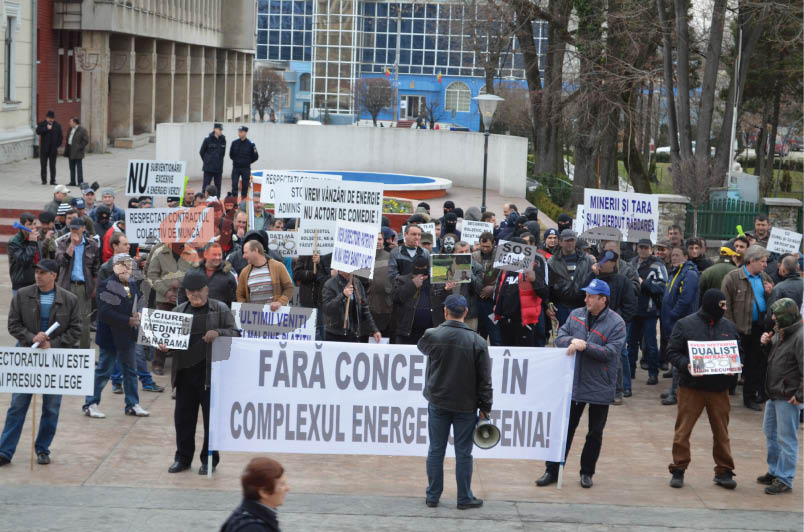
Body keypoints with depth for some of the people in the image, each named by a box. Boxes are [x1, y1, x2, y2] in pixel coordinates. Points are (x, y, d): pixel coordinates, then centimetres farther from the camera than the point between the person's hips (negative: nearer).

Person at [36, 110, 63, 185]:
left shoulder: (57, 126, 7)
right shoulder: (41, 124, 3)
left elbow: (60, 137, 9)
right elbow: (38, 131, -15)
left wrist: (58, 146, 0)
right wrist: (46, 128, -24)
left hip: (53, 149, 1)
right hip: (44, 149, -1)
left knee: (53, 166, 4)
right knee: (43, 165, 3)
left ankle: (53, 180, 8)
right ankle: (44, 180, 11)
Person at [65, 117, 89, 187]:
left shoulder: (82, 130, -10)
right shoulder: (71, 129, 14)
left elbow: (86, 141, -11)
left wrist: (80, 147, -15)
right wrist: (66, 150, 12)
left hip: (77, 152, -8)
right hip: (71, 152, 8)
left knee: (79, 167, -3)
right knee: (72, 167, 11)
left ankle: (80, 182, 0)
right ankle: (73, 182, 17)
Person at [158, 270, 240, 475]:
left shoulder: (220, 310, 1)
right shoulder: (179, 311, 11)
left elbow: (235, 334, -1)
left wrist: (218, 333, -19)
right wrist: (164, 345, -5)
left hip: (210, 373, -4)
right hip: (184, 372, 4)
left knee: (211, 418, 3)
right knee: (183, 417, 9)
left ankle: (209, 459, 14)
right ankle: (183, 457, 21)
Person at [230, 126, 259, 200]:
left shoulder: (250, 144, -5)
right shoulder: (234, 143, 1)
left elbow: (255, 157, 2)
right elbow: (231, 155, 13)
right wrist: (236, 160, 8)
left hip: (246, 168, -1)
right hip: (236, 168, 1)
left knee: (245, 186, 4)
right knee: (234, 185, -3)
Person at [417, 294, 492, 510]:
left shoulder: (432, 336, -9)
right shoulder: (477, 342, -10)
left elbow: (421, 346, 17)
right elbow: (484, 379, -7)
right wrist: (485, 407, 3)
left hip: (438, 404, 1)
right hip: (466, 406, -1)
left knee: (436, 451, 9)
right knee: (463, 453, 6)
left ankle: (433, 496, 15)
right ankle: (464, 498, 13)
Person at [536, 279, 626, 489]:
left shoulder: (616, 323, -9)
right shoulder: (576, 315, 6)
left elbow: (611, 352, -18)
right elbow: (559, 337, 4)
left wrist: (585, 346, -24)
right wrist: (572, 341, -17)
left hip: (600, 388, -3)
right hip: (573, 383, 3)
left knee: (595, 433, 9)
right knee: (564, 428, 6)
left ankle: (587, 472, 23)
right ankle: (552, 471, 12)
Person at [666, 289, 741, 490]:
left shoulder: (728, 327, 9)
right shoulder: (685, 325, -3)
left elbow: (738, 353, 15)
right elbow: (672, 351, -3)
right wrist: (686, 365, -21)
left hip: (719, 389, 3)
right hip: (691, 388, -3)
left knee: (721, 432, 7)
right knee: (683, 430, 0)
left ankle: (724, 471, 17)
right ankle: (678, 470, 10)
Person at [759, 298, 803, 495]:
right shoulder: (780, 333, 9)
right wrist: (766, 344, 4)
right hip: (774, 394, 10)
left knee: (786, 438, -2)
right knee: (770, 433, 21)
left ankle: (785, 479, 4)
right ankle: (774, 471, 34)